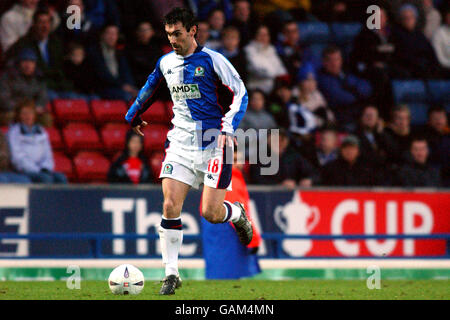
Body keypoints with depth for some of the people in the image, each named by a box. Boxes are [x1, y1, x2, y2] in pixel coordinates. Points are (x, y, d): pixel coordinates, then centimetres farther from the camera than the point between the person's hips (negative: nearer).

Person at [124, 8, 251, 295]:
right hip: (181, 142, 4)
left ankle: (237, 214, 27)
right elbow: (149, 90, 30)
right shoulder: (166, 63, 9)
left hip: (213, 144, -4)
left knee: (211, 213, -10)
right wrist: (133, 115, 40)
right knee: (170, 206, -11)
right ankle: (171, 273, -4)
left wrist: (228, 128, -17)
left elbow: (240, 94, -5)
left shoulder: (212, 60, -7)